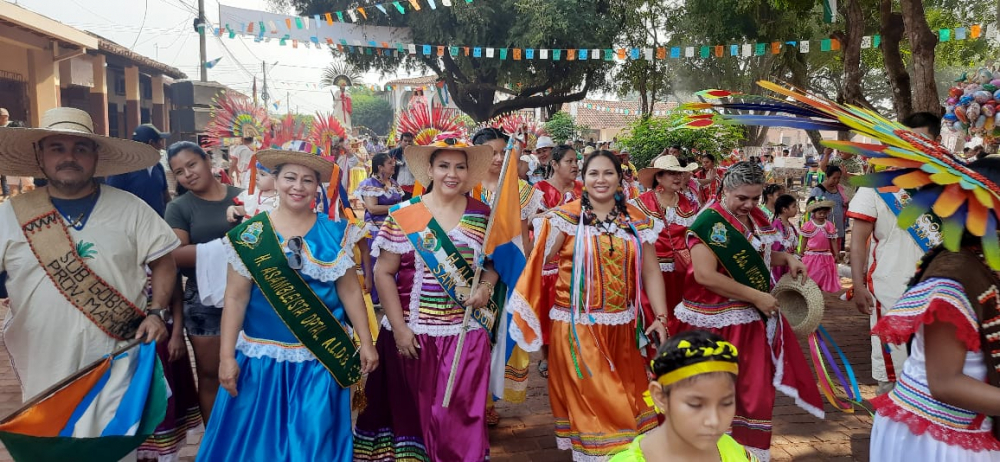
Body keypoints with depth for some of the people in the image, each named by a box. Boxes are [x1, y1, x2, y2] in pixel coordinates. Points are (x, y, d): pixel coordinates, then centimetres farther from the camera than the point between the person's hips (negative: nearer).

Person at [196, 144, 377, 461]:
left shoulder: (335, 231, -1)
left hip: (322, 357, 0)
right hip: (263, 355, 0)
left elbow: (349, 289, 2)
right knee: (258, 436, 11)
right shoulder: (250, 234, -3)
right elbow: (235, 297, -3)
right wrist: (226, 356, -6)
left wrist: (366, 342, 0)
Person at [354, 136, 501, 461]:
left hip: (465, 333, 1)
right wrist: (398, 327, -10)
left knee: (460, 413, 6)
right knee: (408, 409, 12)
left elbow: (493, 263, 14)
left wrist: (486, 287, -9)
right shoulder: (403, 215, -5)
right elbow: (383, 272, -5)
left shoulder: (482, 216, 2)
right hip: (412, 332, -1)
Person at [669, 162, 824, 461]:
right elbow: (705, 275, -26)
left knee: (755, 389, 16)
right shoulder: (710, 222, -18)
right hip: (719, 322, -8)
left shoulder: (757, 218, 8)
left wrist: (786, 258, 4)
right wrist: (755, 297, -21)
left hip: (755, 318, 8)